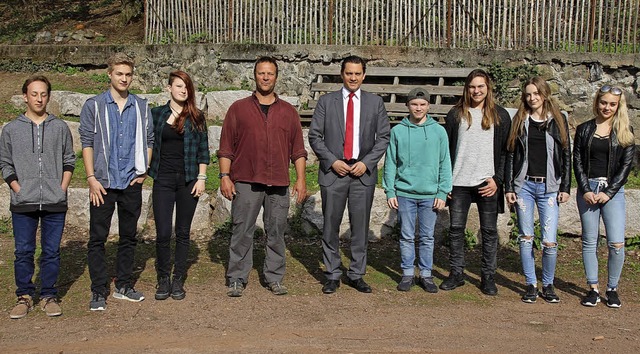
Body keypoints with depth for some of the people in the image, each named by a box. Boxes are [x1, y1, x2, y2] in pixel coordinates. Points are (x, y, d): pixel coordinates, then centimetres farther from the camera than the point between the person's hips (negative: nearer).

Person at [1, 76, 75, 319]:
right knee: (23, 252, 3)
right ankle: (24, 296, 15)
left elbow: (69, 161, 12)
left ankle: (48, 296, 15)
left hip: (55, 204, 0)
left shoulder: (60, 128, 7)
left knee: (52, 252, 5)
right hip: (23, 205, 0)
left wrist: (62, 188, 0)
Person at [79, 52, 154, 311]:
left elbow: (149, 140, 13)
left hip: (132, 183, 3)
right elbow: (86, 142, -2)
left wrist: (143, 170, 2)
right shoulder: (94, 106, 1)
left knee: (128, 236, 10)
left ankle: (124, 286, 22)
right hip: (103, 183, -3)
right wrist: (91, 177, -9)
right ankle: (98, 292, 5)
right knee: (97, 238, -1)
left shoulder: (141, 107, 9)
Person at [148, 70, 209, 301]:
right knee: (163, 233, -6)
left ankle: (178, 281, 15)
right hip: (163, 180, 0)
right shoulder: (156, 114, 7)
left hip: (188, 180, 0)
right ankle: (163, 279, 10)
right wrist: (145, 170, 3)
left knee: (183, 233, 5)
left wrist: (201, 178, -2)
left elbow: (203, 150, 5)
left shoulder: (196, 117, 6)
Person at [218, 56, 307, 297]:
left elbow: (298, 149, 12)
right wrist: (224, 176, -4)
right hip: (246, 182, -2)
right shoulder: (238, 109, 8)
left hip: (279, 185, 2)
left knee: (276, 233, 5)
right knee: (242, 231, 0)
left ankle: (274, 279, 15)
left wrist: (301, 179, 4)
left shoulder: (288, 112, 13)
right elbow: (226, 147, 5)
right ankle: (237, 279, 8)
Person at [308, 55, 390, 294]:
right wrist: (332, 161, -9)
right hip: (333, 171, 0)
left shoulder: (375, 103, 8)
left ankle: (356, 274, 15)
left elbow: (383, 138, 6)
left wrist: (366, 162, -7)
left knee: (360, 227, 4)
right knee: (331, 226, 3)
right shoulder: (326, 101, 6)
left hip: (363, 172, 1)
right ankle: (332, 275, 13)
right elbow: (315, 136, 3)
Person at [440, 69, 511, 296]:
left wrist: (497, 179, -7)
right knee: (456, 228, 5)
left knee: (489, 231, 4)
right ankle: (456, 274, 17)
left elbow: (506, 151, 4)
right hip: (459, 182, 1)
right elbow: (446, 149, 8)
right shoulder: (456, 114, 8)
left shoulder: (500, 116, 5)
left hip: (487, 183, -1)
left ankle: (488, 277, 13)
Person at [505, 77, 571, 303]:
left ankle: (548, 285, 14)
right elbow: (511, 155, 6)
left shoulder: (558, 120, 6)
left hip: (549, 187, -1)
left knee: (549, 242, -5)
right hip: (524, 185, 1)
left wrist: (565, 187, 0)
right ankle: (531, 285, 17)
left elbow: (566, 155, 6)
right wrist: (508, 187, 1)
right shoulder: (520, 121, 6)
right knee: (526, 238, 5)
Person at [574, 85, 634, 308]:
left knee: (616, 243, -8)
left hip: (613, 190, -1)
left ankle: (612, 289, 7)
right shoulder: (584, 129, 8)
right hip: (587, 189, 1)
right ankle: (593, 289, 11)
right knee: (589, 241, 3)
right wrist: (586, 190, -8)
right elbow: (577, 162, 4)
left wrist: (608, 192, -9)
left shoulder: (625, 131, 5)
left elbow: (626, 165, 0)